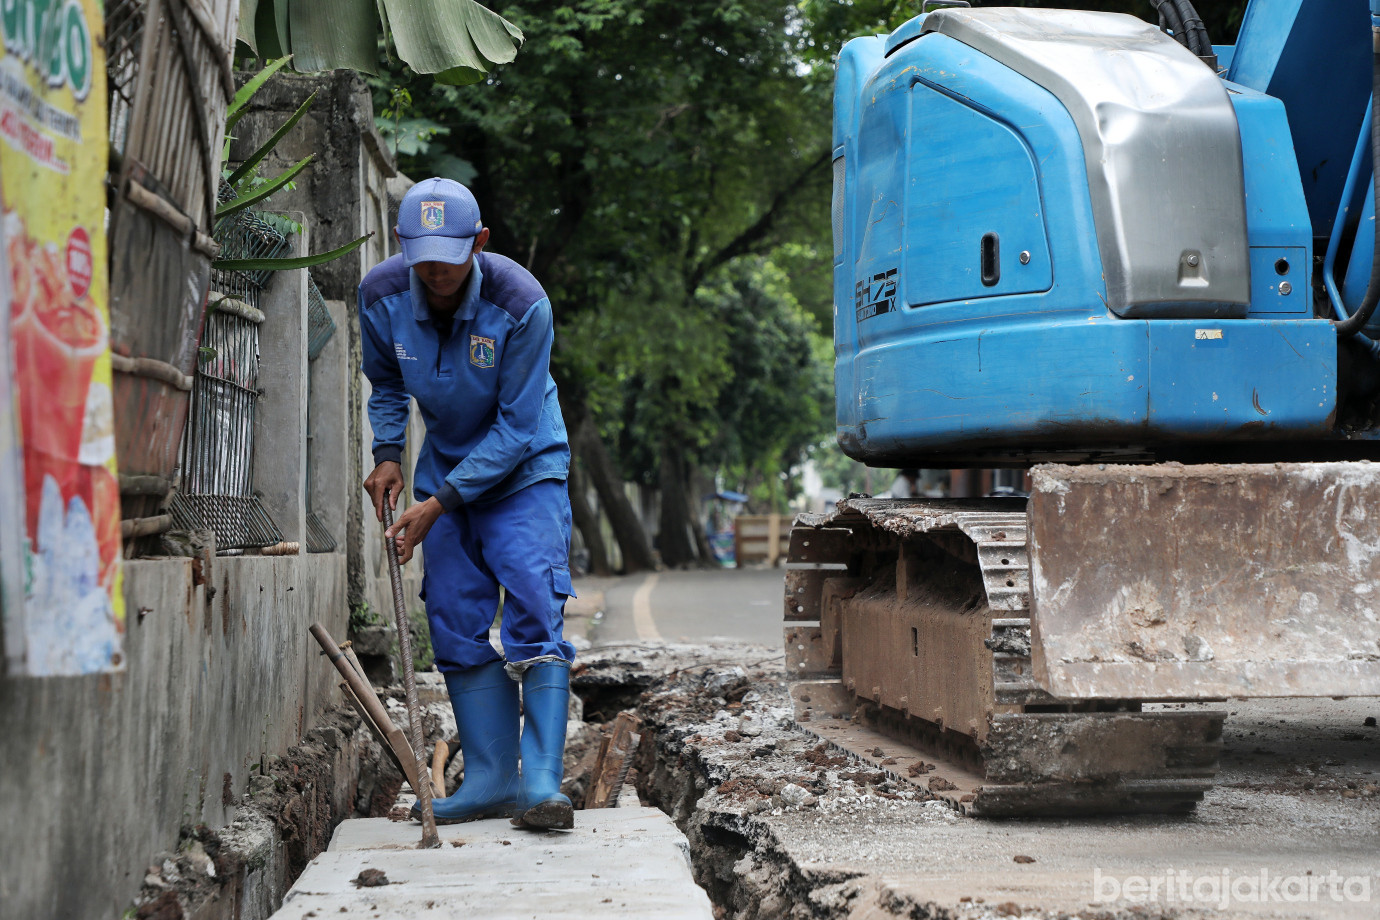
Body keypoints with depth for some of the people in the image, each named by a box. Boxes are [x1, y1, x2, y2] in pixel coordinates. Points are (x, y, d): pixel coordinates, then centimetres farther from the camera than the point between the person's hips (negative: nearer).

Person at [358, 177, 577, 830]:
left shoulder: (521, 303, -27)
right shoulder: (381, 295, -13)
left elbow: (518, 426, -22)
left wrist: (440, 503, -25)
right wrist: (387, 455, -6)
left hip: (522, 465, -4)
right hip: (444, 466, 5)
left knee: (535, 607, -17)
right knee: (455, 623, -1)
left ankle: (541, 782, -21)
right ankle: (490, 778, 5)